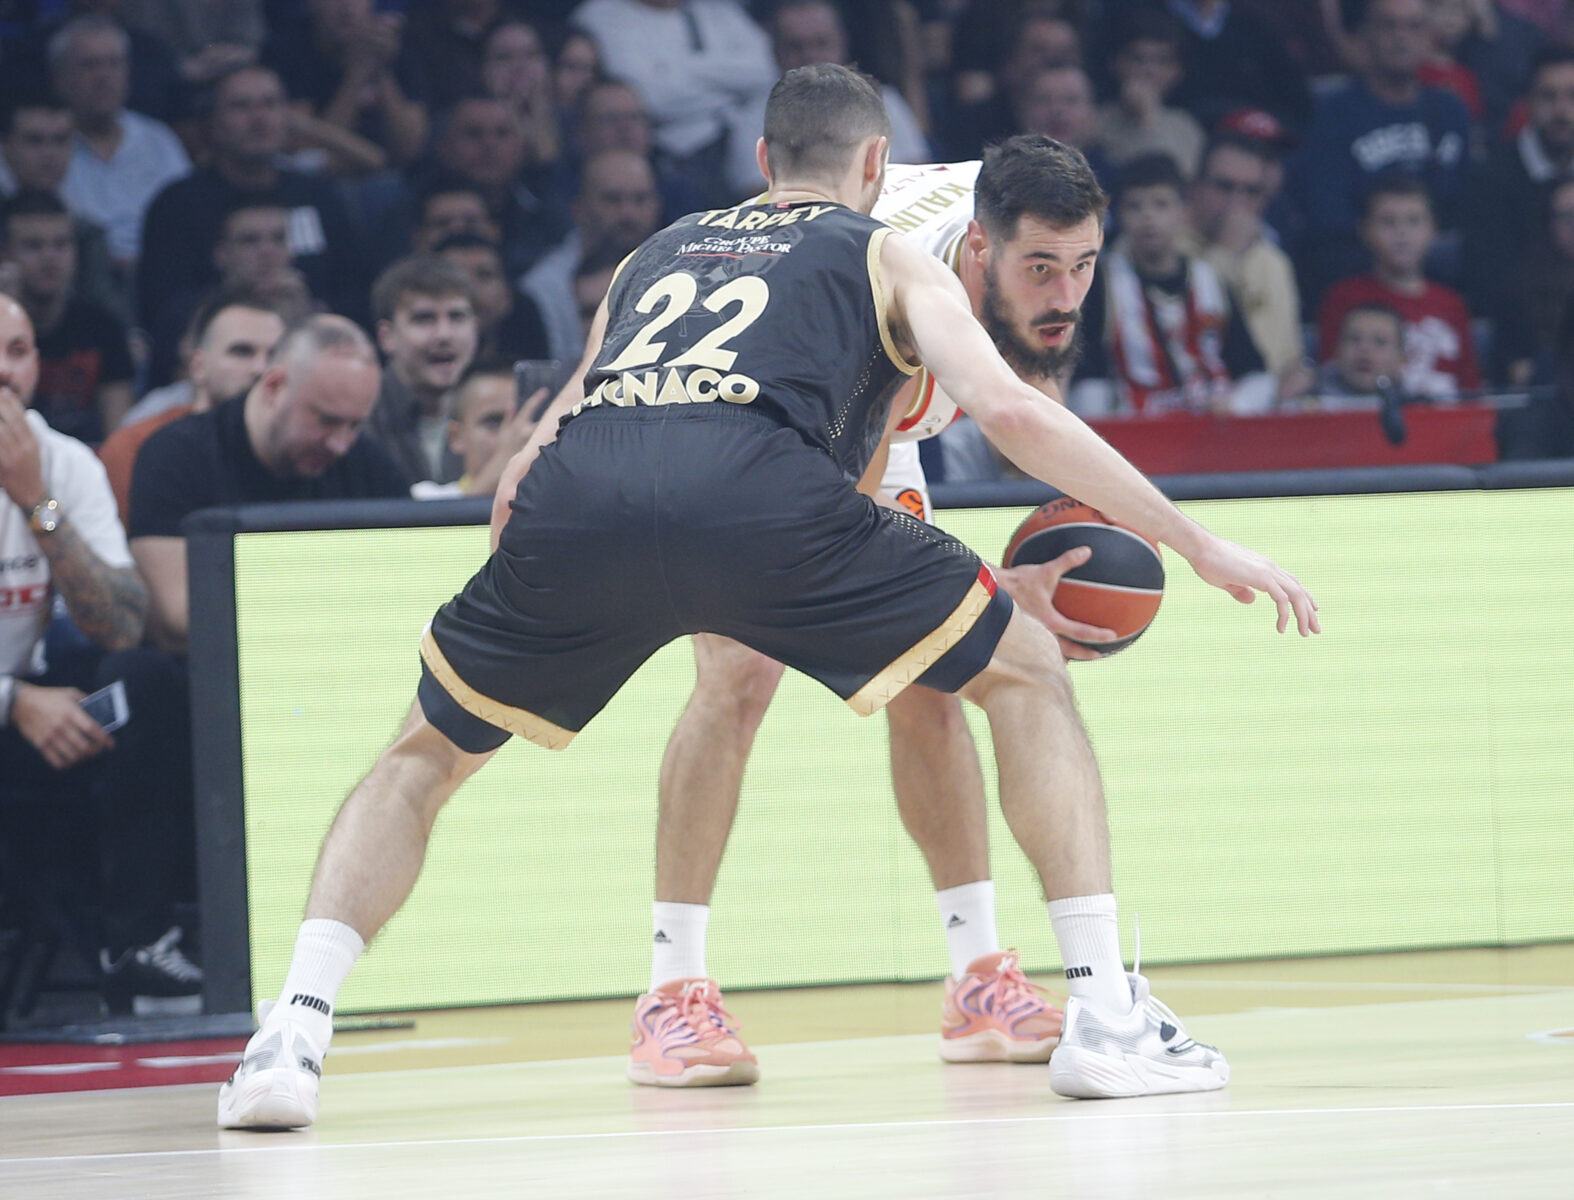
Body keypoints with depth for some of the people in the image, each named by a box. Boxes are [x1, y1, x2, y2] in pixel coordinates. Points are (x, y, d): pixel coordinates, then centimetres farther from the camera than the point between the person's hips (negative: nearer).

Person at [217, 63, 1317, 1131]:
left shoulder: (656, 254, 39)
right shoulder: (889, 259, 27)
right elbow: (1010, 411, 13)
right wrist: (1197, 544, 16)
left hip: (575, 491, 3)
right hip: (755, 489, -3)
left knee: (427, 755, 26)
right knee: (1028, 668, 17)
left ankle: (295, 1037, 5)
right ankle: (1107, 1017, 7)